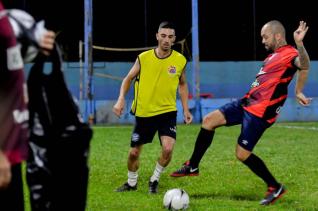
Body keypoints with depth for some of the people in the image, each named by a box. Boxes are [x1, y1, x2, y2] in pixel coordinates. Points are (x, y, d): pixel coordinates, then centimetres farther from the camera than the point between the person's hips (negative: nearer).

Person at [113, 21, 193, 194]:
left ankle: (154, 180, 5)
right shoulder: (143, 58, -8)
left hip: (167, 112, -1)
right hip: (144, 113, 1)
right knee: (134, 152, 7)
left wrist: (186, 110, 6)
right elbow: (128, 78, 5)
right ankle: (131, 183, 35)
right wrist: (121, 99, -11)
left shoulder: (180, 60, -5)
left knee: (168, 148, -21)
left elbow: (182, 84, 12)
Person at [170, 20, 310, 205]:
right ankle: (192, 167, 20)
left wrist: (299, 43, -56)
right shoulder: (274, 55, 13)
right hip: (247, 103, 10)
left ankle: (275, 187, 9)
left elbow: (304, 66, -40)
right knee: (209, 121, 8)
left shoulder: (290, 54, -16)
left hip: (259, 113, -10)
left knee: (242, 154, -8)